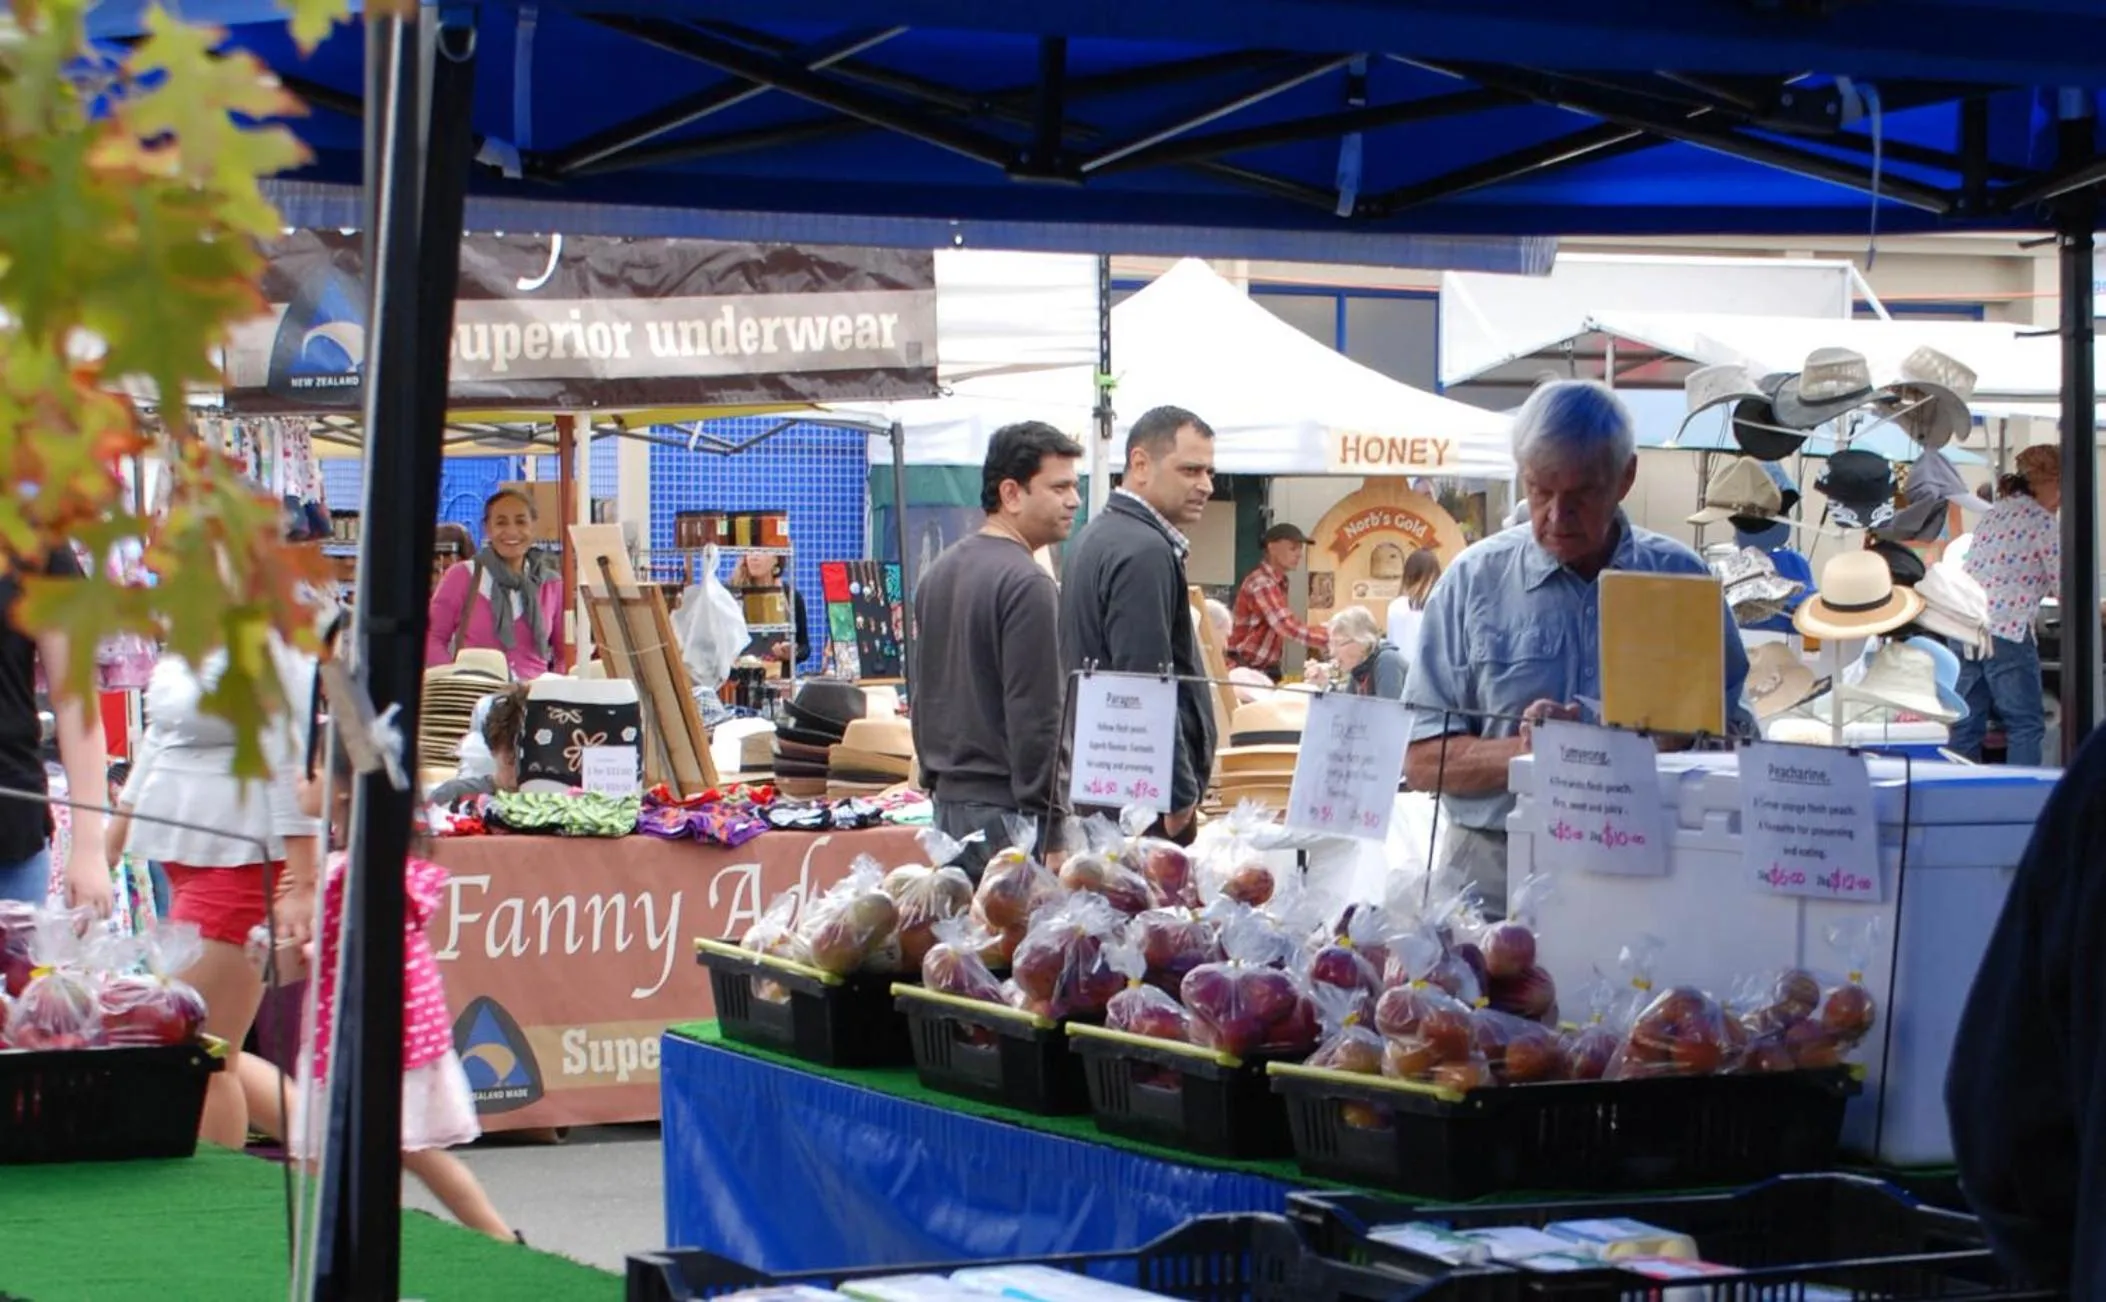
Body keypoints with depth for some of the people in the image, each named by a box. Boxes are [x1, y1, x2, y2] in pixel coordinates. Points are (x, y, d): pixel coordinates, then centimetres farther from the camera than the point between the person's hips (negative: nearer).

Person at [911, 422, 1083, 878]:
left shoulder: (940, 572, 14)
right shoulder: (1027, 585, -14)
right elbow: (1036, 717, -18)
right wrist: (1051, 835, -16)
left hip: (948, 801, 9)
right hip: (1004, 807, -9)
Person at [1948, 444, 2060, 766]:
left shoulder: (1994, 513, 17)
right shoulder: (2043, 523, -5)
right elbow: (2062, 586, -3)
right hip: (2008, 631, -7)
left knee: (1967, 722, 10)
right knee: (2026, 725, -1)